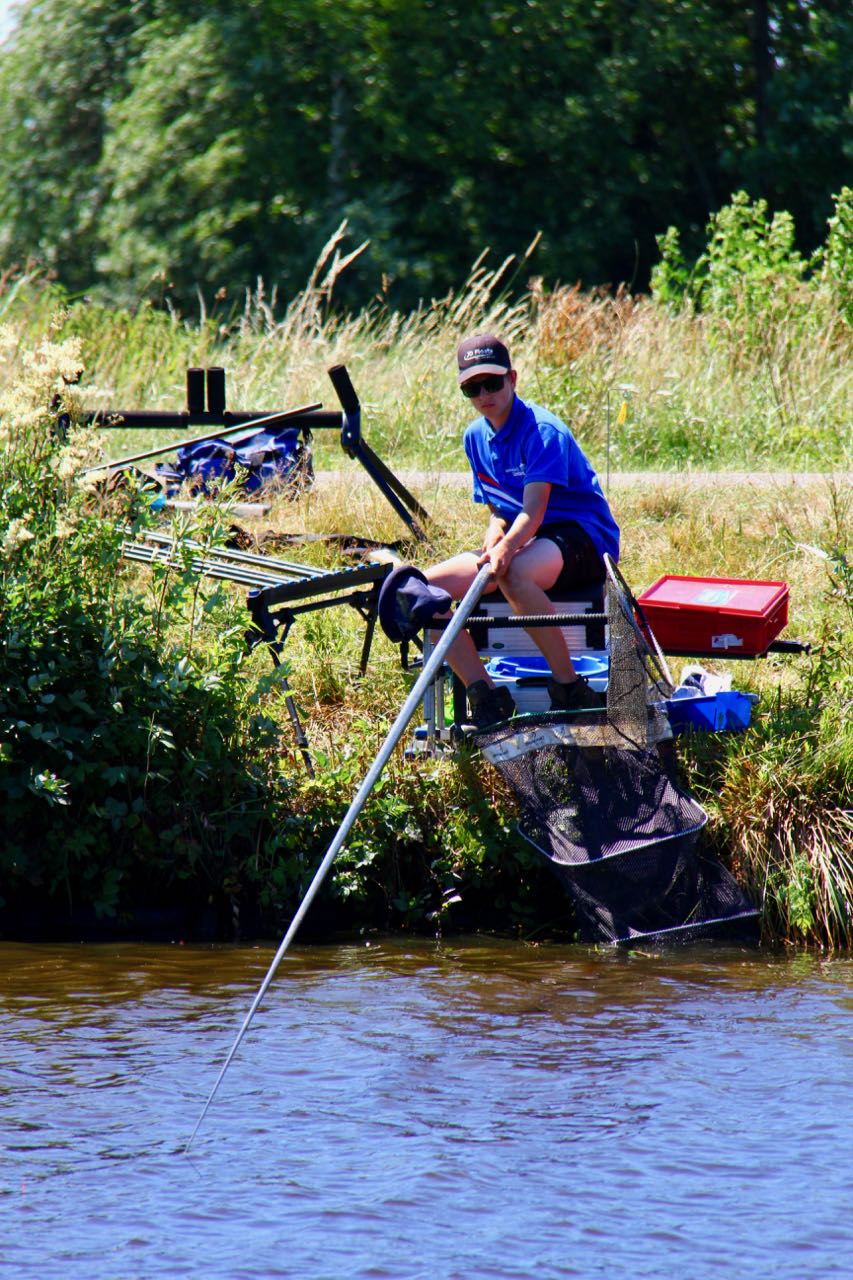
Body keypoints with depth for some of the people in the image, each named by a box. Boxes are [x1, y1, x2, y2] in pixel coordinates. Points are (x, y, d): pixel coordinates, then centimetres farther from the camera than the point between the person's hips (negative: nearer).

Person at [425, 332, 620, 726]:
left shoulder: (542, 430, -15)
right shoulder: (476, 438, 9)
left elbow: (534, 513, -25)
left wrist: (505, 550, -44)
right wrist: (493, 539, -8)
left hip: (582, 537, -8)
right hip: (519, 541, 8)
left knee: (513, 573, -42)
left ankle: (570, 690, -29)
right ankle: (485, 697, -14)